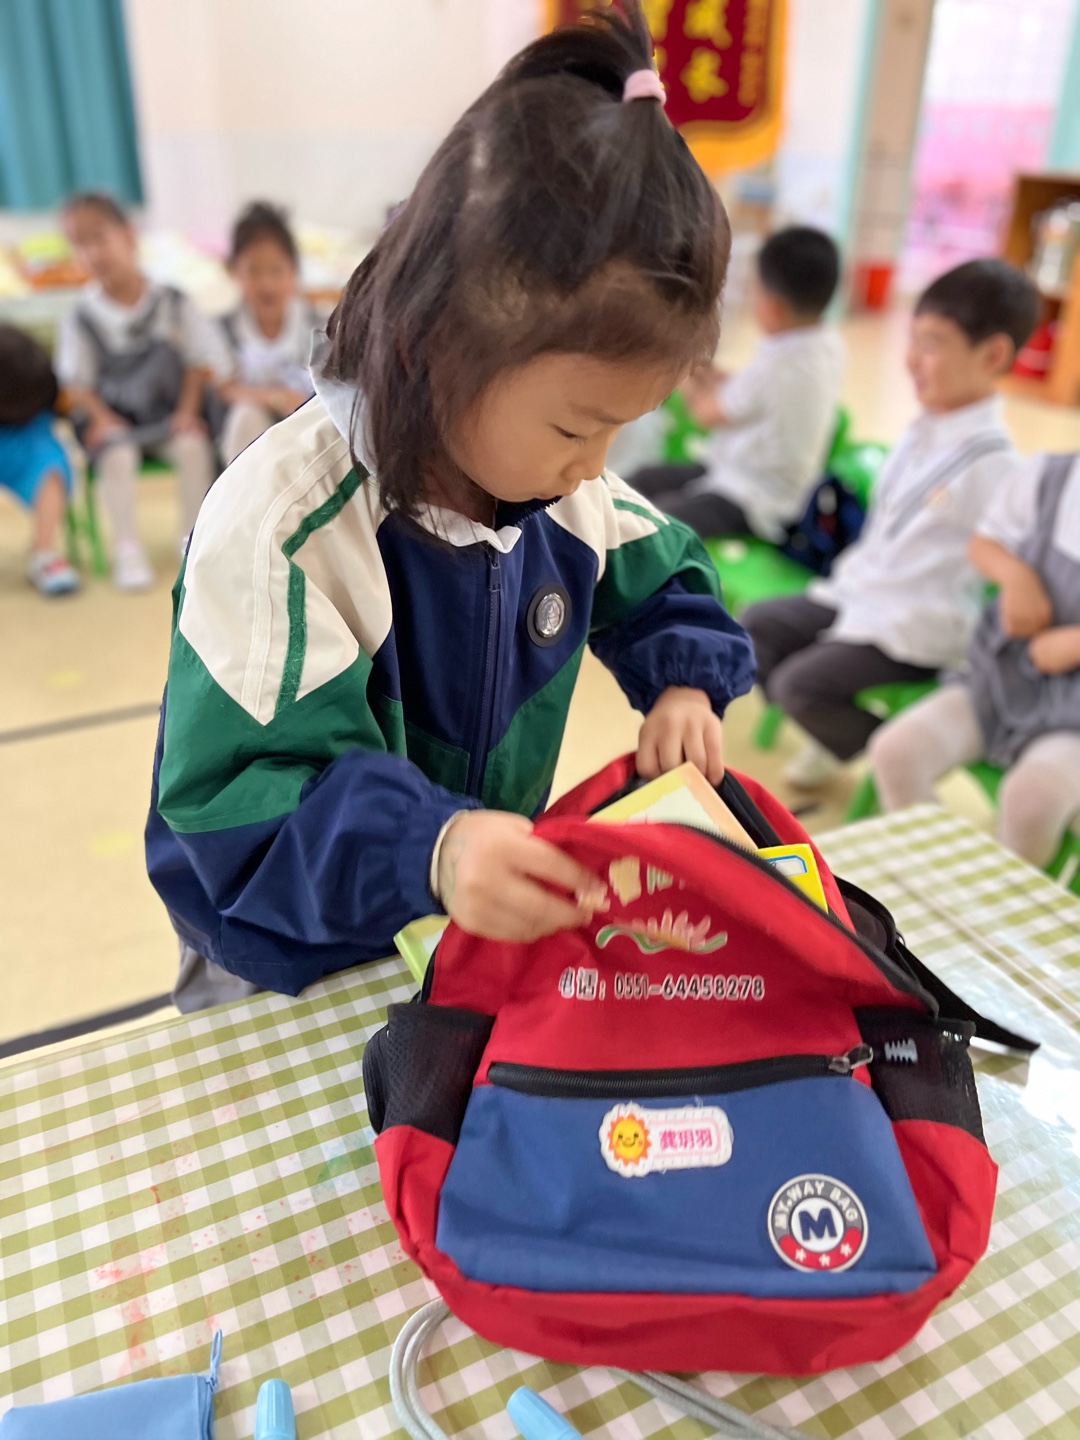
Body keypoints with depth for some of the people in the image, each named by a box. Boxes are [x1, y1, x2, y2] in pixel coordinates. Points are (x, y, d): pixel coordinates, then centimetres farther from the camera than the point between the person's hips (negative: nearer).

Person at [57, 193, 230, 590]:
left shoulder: (171, 303, 0)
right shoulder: (82, 317, -1)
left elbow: (201, 361, 4)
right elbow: (76, 381, 2)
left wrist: (187, 411, -7)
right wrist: (102, 418, -13)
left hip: (168, 413, 1)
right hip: (113, 417, 0)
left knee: (194, 446, -27)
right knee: (118, 457, -30)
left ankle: (193, 538, -13)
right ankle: (127, 547, -21)